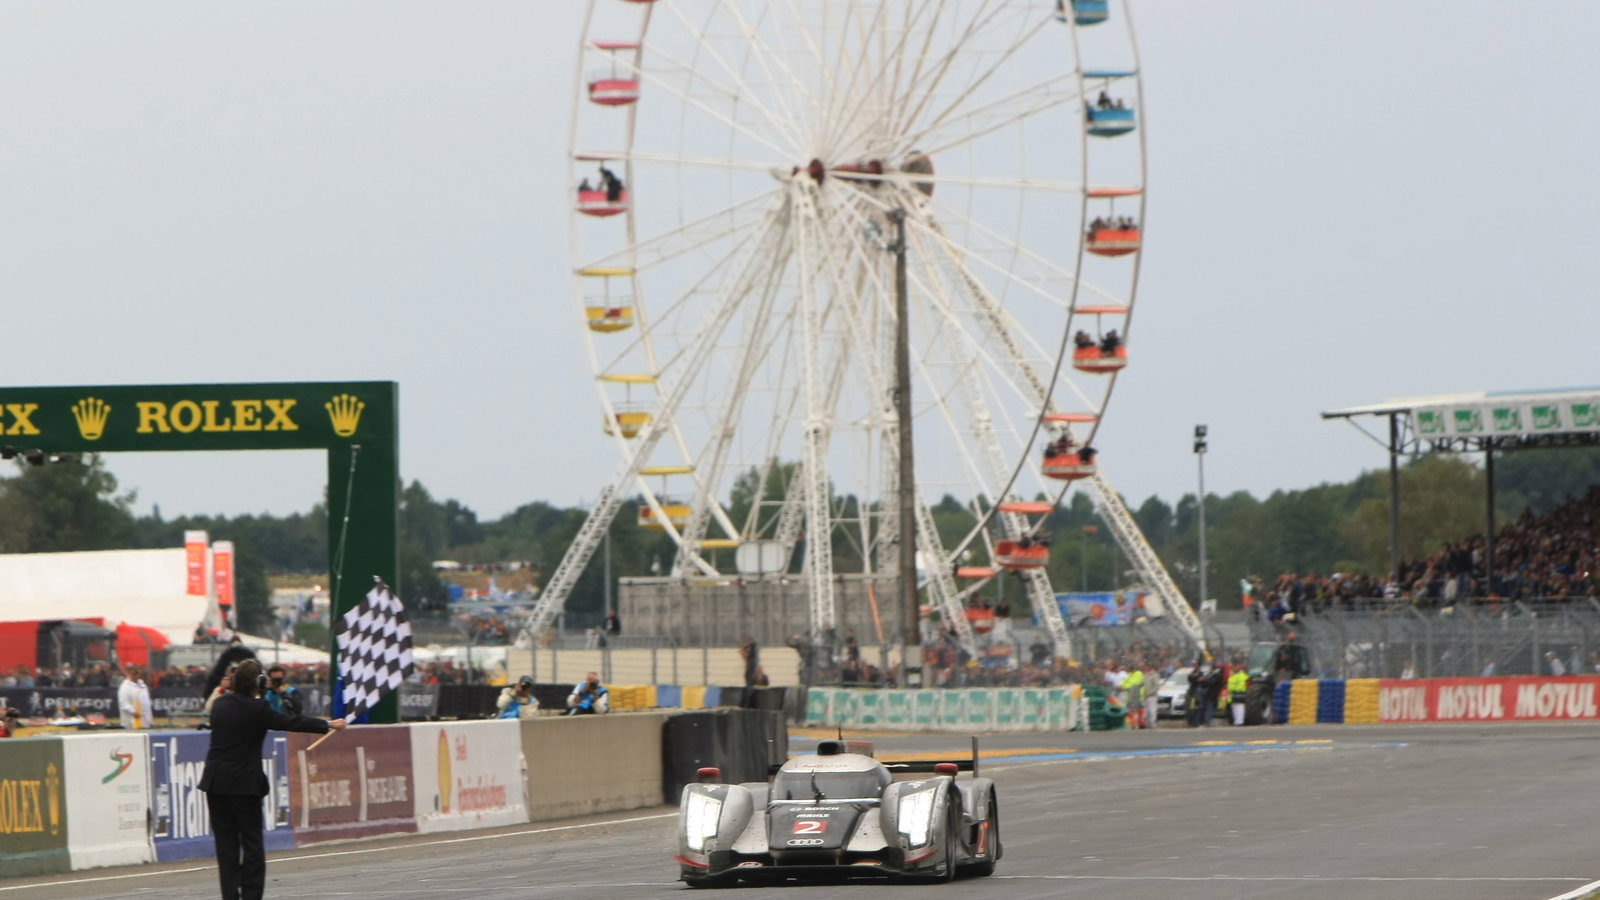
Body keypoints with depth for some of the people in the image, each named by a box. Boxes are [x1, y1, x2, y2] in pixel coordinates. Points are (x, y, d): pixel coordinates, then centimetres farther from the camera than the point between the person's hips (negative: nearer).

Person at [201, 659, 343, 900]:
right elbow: (291, 723, -5)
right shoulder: (257, 709, -12)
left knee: (225, 844, 7)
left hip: (216, 783, 5)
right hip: (244, 784, -5)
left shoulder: (221, 703, 5)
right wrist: (329, 725, 6)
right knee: (252, 843, 4)